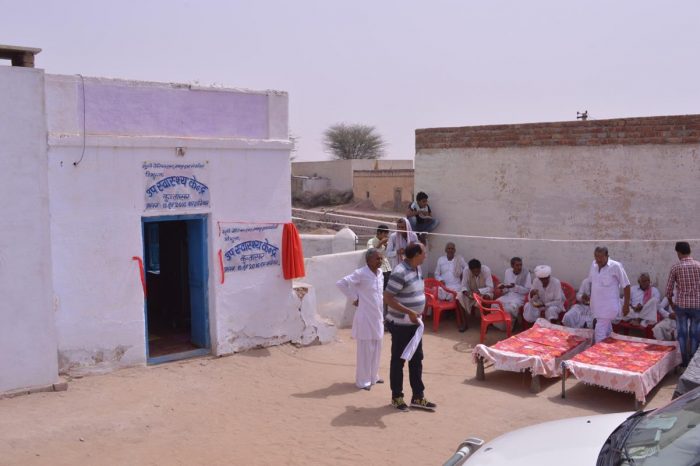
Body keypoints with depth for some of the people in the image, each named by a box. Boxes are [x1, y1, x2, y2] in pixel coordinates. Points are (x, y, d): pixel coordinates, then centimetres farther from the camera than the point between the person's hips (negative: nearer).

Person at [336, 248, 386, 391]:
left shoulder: (380, 274, 7)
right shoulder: (361, 273, -16)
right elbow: (341, 283, -20)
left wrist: (382, 315, 16)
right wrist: (354, 298, -14)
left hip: (377, 317, 7)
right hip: (365, 317, -7)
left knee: (376, 349, 15)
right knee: (365, 350, 1)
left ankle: (373, 376, 30)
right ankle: (363, 381, 12)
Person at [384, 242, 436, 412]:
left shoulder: (417, 268, 6)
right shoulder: (400, 272, -23)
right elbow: (387, 297, -24)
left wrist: (418, 313, 15)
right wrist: (409, 312, -26)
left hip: (414, 324, 9)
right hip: (400, 325, -9)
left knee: (416, 360, 14)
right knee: (398, 361, 6)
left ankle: (418, 397, 24)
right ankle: (397, 397, 20)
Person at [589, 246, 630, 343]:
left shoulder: (616, 266, -15)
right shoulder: (593, 265, 2)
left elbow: (626, 285, -8)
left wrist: (626, 304, -6)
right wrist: (590, 297, 19)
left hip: (608, 306, -6)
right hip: (596, 305, 6)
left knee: (599, 332, -10)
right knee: (607, 331, 18)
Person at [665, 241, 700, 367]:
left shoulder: (675, 267, -3)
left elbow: (669, 289, -1)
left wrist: (671, 303, 15)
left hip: (681, 304, -1)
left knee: (682, 332, 10)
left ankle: (685, 361, 13)